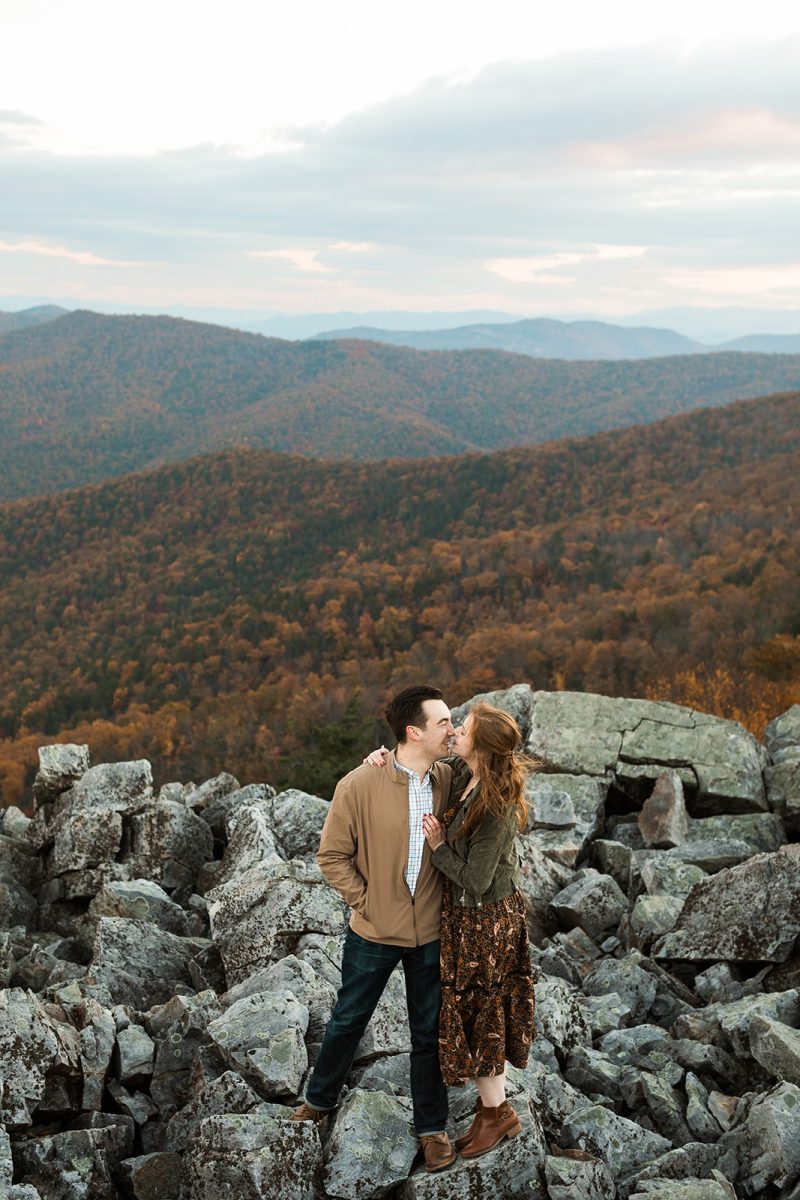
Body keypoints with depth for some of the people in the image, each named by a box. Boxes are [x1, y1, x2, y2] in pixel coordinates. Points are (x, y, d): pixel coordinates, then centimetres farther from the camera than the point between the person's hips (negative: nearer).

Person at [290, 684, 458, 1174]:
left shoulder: (448, 780, -10)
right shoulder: (359, 786, -21)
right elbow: (333, 856, -10)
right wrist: (366, 902, -11)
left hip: (431, 932, 2)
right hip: (374, 933, -2)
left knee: (429, 1031, 17)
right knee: (349, 1019, 19)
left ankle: (432, 1127, 36)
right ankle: (321, 1098, 44)